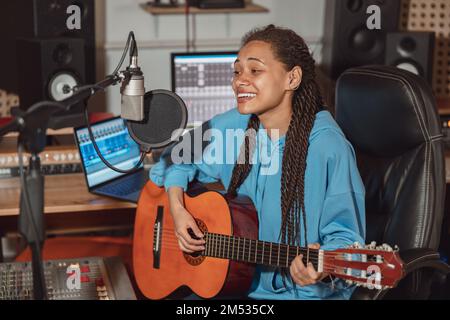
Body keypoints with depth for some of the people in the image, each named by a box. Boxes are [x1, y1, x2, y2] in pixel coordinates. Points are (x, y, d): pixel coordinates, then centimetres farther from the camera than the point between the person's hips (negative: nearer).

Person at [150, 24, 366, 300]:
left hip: (302, 291, -4)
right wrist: (177, 209, -3)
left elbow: (344, 236, -14)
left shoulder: (328, 148, -18)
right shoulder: (232, 127, -2)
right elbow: (179, 159, 13)